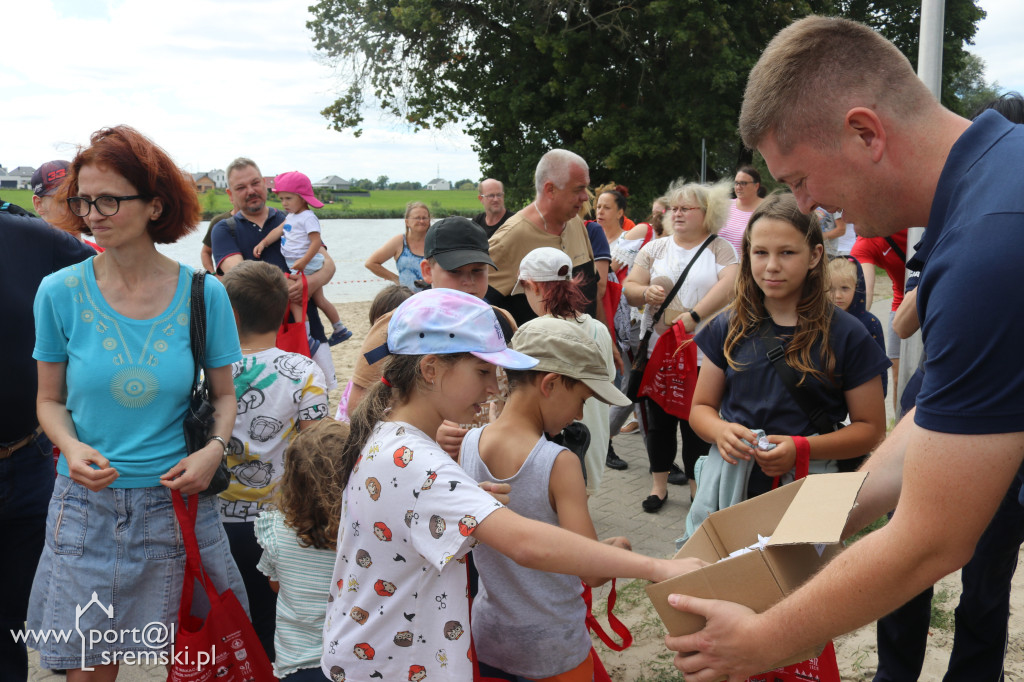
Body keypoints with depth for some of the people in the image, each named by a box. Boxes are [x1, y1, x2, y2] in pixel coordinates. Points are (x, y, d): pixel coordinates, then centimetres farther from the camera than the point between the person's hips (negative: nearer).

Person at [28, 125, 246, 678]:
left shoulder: (203, 294, -6)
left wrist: (215, 449, -13)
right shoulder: (60, 292, -6)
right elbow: (50, 400, 4)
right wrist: (72, 448, -15)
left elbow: (224, 393, 5)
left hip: (178, 500, 0)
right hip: (87, 506, 0)